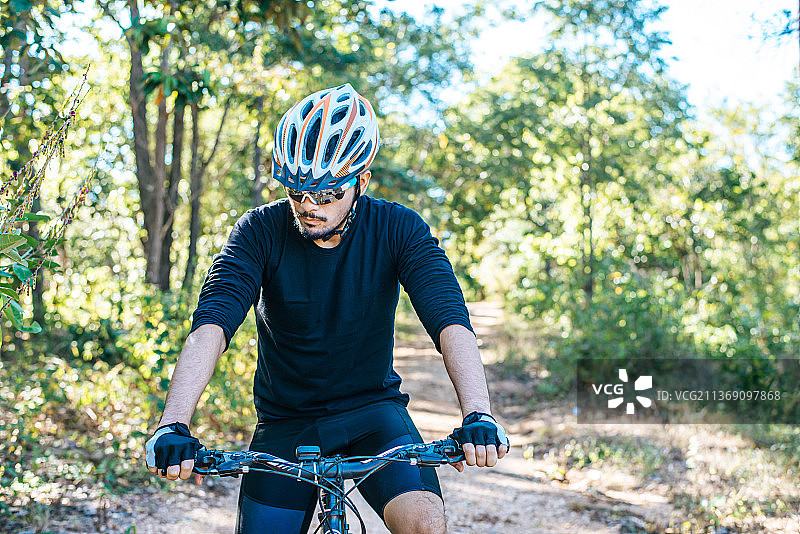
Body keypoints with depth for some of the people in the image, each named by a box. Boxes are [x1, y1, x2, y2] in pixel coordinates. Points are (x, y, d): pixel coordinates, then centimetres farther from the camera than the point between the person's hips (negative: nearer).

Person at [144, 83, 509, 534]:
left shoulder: (398, 230, -13)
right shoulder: (261, 231, -14)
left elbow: (450, 321, -25)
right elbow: (211, 324, -27)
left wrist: (478, 415, -42)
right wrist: (174, 426, -42)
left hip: (372, 412, -1)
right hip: (286, 422, 1)